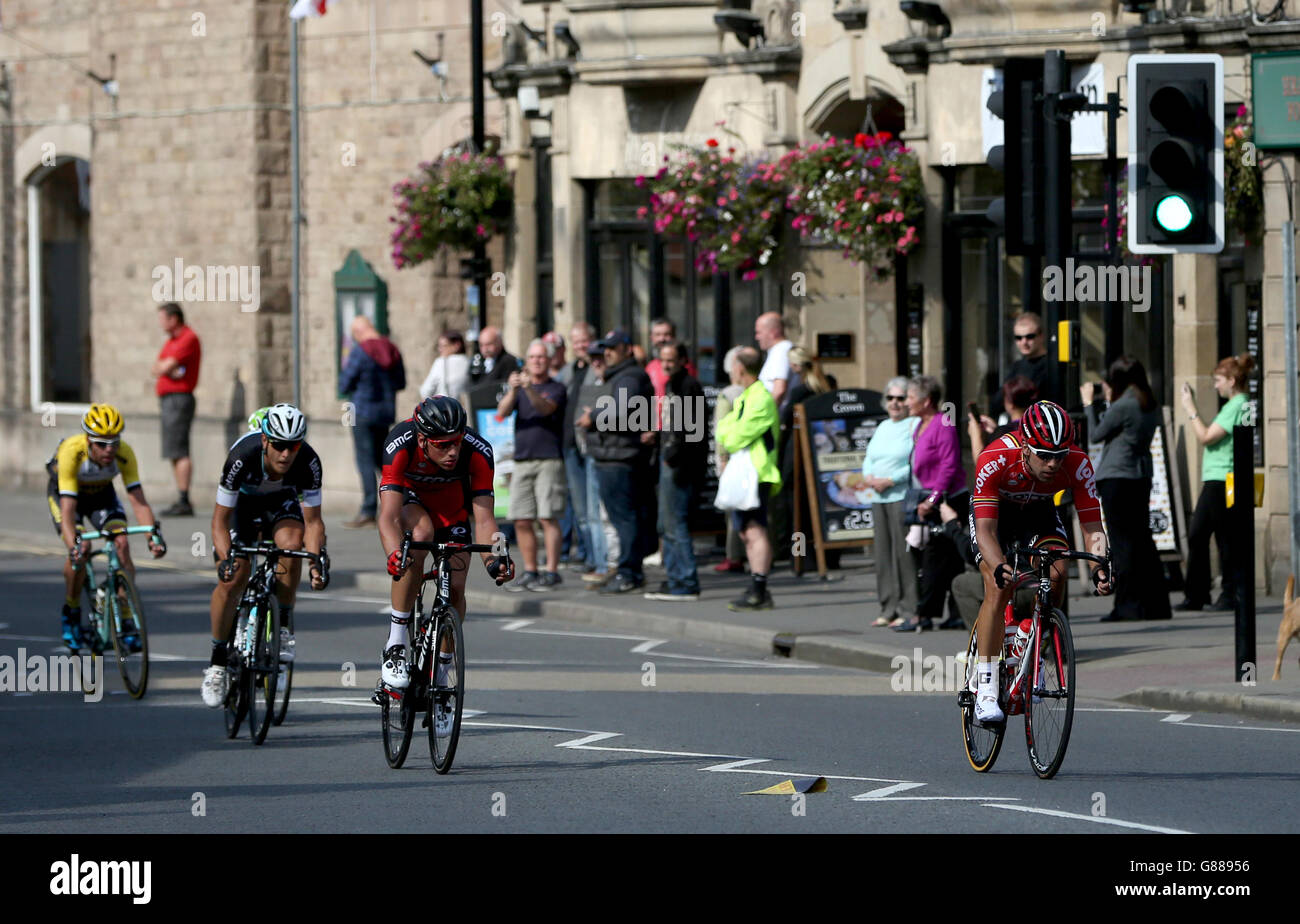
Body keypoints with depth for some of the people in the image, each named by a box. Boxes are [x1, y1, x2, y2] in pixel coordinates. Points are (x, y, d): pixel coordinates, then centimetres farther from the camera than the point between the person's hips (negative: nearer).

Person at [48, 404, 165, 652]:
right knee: (80, 550, -25)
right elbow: (68, 509, -42)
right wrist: (74, 546, -57)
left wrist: (153, 536, -47)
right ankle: (71, 615, -2)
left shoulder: (124, 454, -31)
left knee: (122, 544, -20)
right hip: (64, 492, -3)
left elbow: (138, 501, -32)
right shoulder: (71, 452, -39)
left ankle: (127, 622, -14)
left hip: (101, 493, 3)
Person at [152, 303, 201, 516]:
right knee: (174, 453, 9)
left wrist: (162, 367, 4)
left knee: (178, 452, -14)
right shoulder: (171, 341, 20)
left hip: (179, 399, -10)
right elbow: (156, 369, 11)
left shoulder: (189, 339, -11)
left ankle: (184, 502, -18)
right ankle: (183, 503, 10)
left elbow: (166, 366, -18)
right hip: (167, 400, 10)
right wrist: (168, 370, -9)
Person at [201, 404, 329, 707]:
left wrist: (318, 557, -38)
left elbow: (312, 521, -21)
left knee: (291, 544, -32)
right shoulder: (242, 457, -36)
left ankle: (283, 626, -13)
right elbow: (220, 520, -29)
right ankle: (218, 662, -2)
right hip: (242, 504, -1)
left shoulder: (308, 462, -31)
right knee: (232, 578, -19)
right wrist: (226, 558, -45)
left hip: (281, 504, 1)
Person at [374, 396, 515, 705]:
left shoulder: (477, 453, -33)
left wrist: (493, 559, -52)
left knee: (455, 589, -10)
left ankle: (440, 676, 12)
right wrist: (394, 555, -63)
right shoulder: (401, 446, -38)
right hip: (409, 496, -2)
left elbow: (484, 517, -33)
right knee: (421, 533, -35)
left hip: (452, 501, 2)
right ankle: (396, 643, -27)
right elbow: (388, 516, -44)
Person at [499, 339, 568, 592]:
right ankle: (530, 571, 12)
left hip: (549, 461, -5)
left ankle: (552, 572, -8)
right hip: (522, 462, 5)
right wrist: (513, 391, -21)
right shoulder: (519, 389, 16)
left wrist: (530, 389, -36)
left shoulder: (556, 389, 2)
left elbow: (545, 408, -18)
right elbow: (502, 412, -1)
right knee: (522, 521, 3)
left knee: (548, 518, -9)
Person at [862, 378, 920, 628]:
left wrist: (890, 480, -16)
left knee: (904, 552, -9)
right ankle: (889, 609, 11)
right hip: (879, 497, 8)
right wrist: (869, 477, 0)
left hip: (904, 497, -8)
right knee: (883, 553, 7)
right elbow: (869, 459, 22)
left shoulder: (915, 425, -4)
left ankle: (908, 609, -7)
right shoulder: (883, 427, 21)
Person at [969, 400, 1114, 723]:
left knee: (1057, 575, -23)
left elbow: (1092, 526, -29)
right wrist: (999, 567, -59)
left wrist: (1100, 568, -49)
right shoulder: (995, 460, -38)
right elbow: (985, 528, -41)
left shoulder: (1077, 464, -31)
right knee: (999, 586, -23)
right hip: (995, 512, -3)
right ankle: (985, 690, -22)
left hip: (1039, 512, 3)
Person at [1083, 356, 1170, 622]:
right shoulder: (1151, 407, 7)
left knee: (1122, 542, -4)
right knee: (1143, 540, 12)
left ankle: (1128, 605, -4)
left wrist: (1089, 404, 8)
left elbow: (1095, 435, -4)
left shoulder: (1122, 407, -14)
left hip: (1117, 477, -7)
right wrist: (1110, 401, 23)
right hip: (1142, 477, 7)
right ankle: (1155, 603, 14)